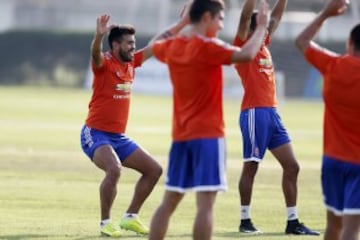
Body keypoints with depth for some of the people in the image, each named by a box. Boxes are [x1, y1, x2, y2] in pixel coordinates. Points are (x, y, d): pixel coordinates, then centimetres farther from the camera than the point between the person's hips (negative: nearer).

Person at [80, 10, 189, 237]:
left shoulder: (131, 62, 7)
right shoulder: (105, 64, -14)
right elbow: (96, 54, -38)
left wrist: (182, 23, 19)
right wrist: (99, 35, -59)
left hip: (119, 137, 9)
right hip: (96, 134, -9)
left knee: (154, 170, 10)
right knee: (114, 169, -33)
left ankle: (131, 217, 19)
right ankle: (106, 222, -19)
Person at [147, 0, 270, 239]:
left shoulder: (172, 47, 7)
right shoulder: (207, 47, -13)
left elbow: (154, 46, 31)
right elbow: (247, 54, -25)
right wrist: (262, 26, -11)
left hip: (181, 135, 7)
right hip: (207, 134, -7)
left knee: (169, 202, 12)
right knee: (205, 204, -10)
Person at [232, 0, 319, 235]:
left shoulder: (264, 45, 17)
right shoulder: (243, 47, -4)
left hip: (272, 112, 8)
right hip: (255, 112, -8)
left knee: (292, 166, 4)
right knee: (251, 167, -2)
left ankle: (293, 222, 6)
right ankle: (245, 220, 5)